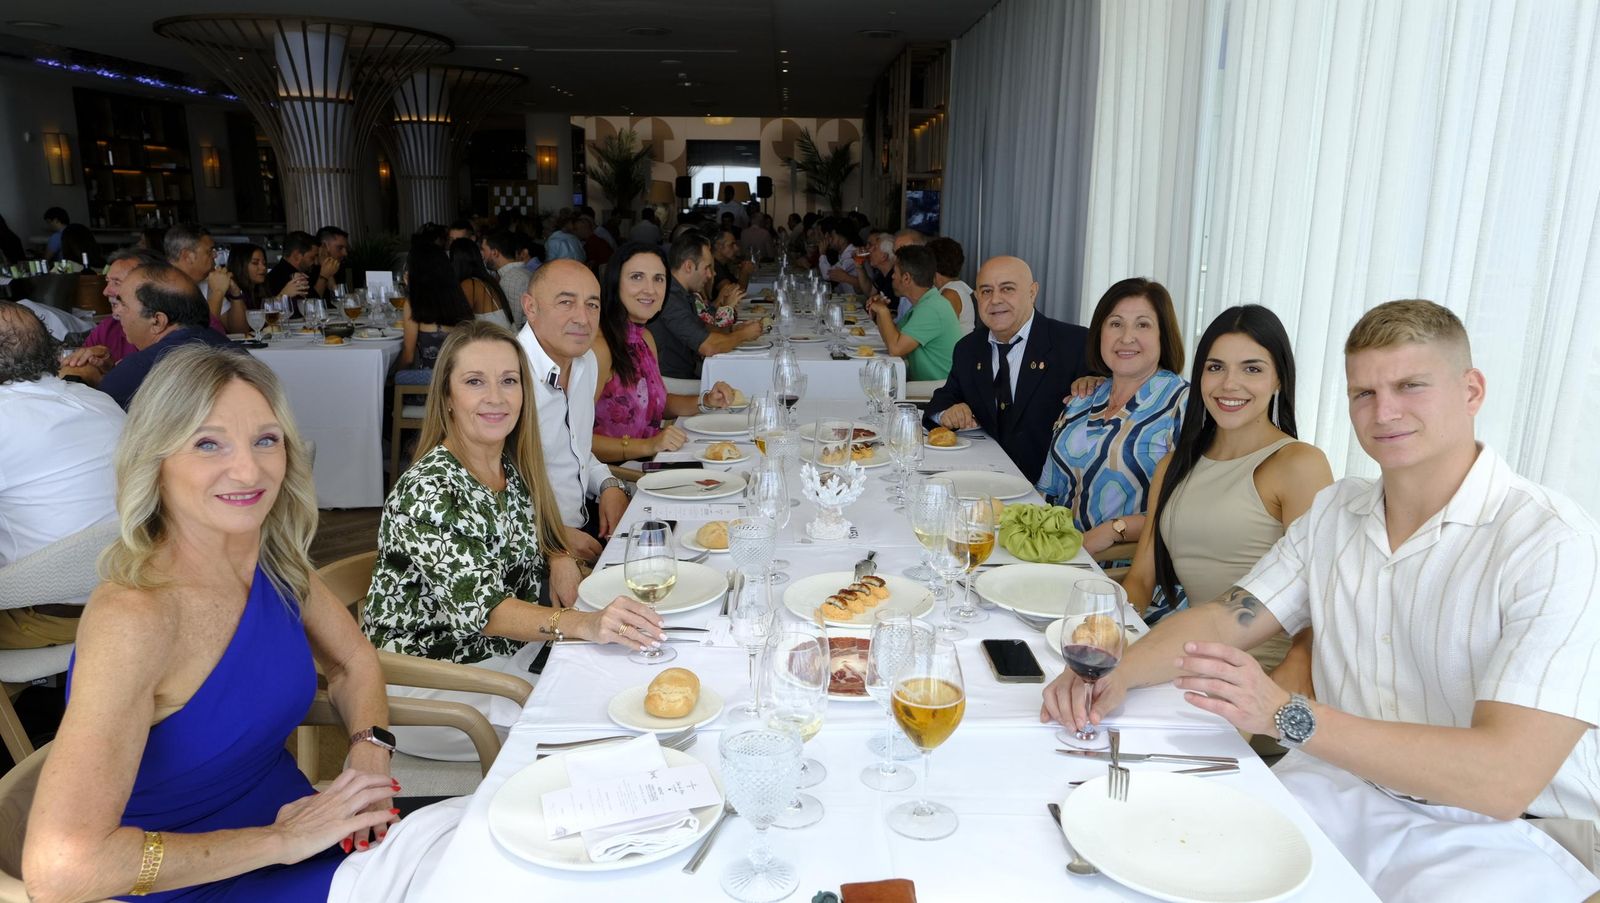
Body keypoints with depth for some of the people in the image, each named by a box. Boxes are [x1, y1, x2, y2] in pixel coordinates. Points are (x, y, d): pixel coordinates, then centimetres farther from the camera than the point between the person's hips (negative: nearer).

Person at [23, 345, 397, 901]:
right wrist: (282, 840, -25)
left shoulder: (277, 561, -7)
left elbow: (353, 663, 9)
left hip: (293, 822, 6)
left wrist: (370, 753, -10)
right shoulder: (134, 616, -27)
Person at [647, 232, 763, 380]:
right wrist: (743, 335, -9)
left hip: (689, 376, 9)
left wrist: (733, 330, 4)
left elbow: (702, 329, 20)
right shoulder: (669, 297, -22)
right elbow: (708, 347, -25)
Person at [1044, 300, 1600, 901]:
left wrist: (1286, 716, -33)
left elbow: (1503, 779, -24)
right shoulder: (1333, 512, 6)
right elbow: (1226, 619, 3)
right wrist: (1115, 675, -16)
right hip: (1342, 788, 4)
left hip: (1500, 834, -4)